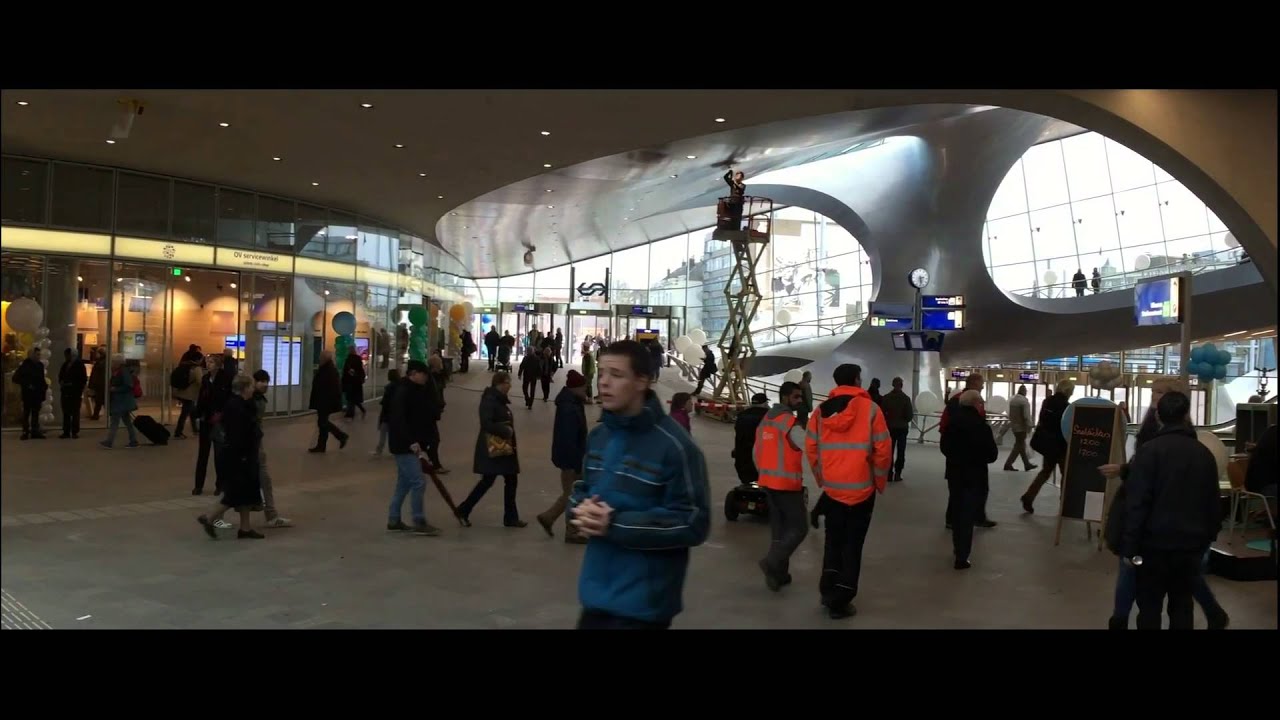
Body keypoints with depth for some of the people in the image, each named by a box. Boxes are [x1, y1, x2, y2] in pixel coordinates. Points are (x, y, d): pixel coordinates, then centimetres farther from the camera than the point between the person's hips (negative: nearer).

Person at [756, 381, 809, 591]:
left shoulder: (765, 420, 11)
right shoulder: (791, 422, -16)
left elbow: (756, 452, 18)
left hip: (769, 481, 8)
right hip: (788, 483, -8)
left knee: (778, 527, 13)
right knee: (798, 528, -2)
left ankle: (778, 572, 13)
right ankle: (772, 562, -13)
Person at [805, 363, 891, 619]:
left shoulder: (821, 411, 0)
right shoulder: (870, 409, -8)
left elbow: (811, 449, 3)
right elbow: (883, 450, -9)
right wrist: (880, 480, 5)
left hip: (831, 488, 3)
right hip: (861, 489, -3)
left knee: (833, 540, 20)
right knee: (852, 544, 6)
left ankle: (829, 591, 21)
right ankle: (840, 601, 9)